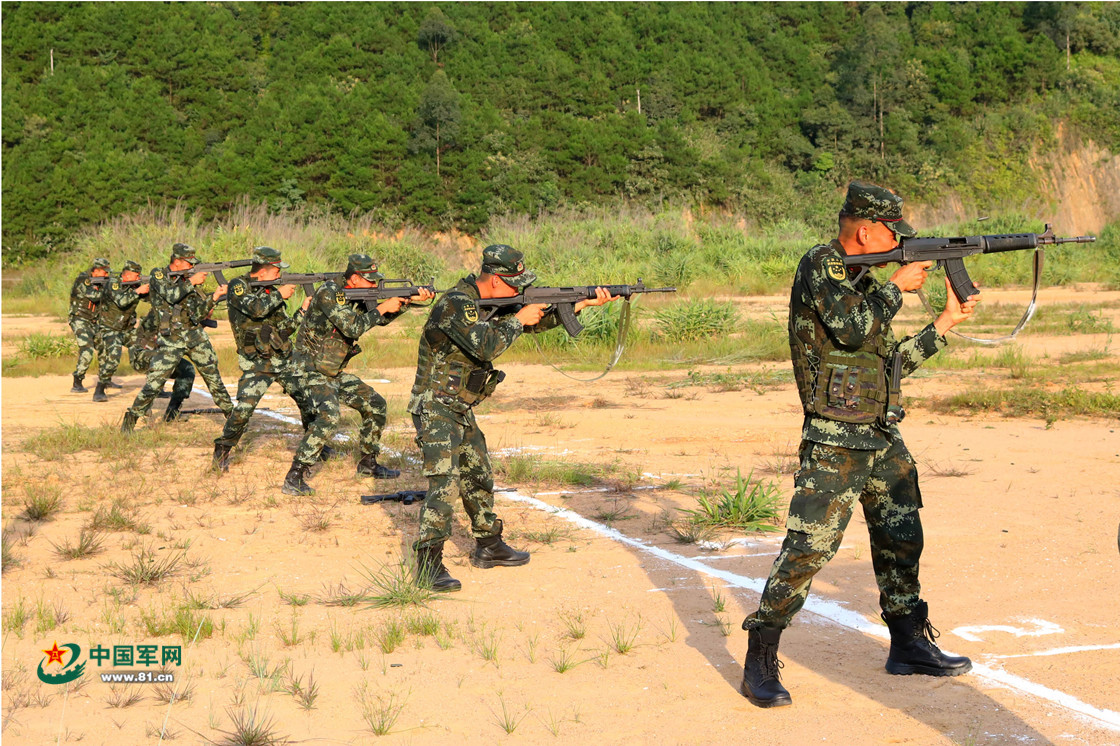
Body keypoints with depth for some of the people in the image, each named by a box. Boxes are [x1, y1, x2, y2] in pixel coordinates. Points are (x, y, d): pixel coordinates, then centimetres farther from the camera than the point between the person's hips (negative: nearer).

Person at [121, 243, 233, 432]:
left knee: (213, 375, 7)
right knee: (154, 381, -8)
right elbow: (171, 295, -22)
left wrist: (215, 296, -2)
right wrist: (191, 281, -17)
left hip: (195, 336, 5)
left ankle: (230, 412, 18)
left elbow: (200, 313, 9)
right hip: (171, 339, -5)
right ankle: (131, 419, 4)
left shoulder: (187, 281, 12)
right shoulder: (158, 275, -2)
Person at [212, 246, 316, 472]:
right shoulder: (238, 286, -7)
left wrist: (304, 309, -1)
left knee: (308, 400, 4)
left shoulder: (271, 291, 11)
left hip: (285, 360, 6)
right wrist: (280, 294, -14)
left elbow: (285, 329, 10)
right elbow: (256, 308, -27)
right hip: (257, 364, -6)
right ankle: (221, 453, 1)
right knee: (244, 408, -17)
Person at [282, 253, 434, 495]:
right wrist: (382, 308, -21)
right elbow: (352, 328, -28)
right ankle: (294, 478, -25)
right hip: (311, 369, -9)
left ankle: (368, 464, 27)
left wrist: (409, 300, -1)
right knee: (328, 416, -29)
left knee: (375, 405, 12)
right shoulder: (329, 293, -21)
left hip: (334, 372, 9)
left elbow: (381, 318, 13)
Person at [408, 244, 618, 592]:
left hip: (461, 410, 10)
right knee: (444, 482, -17)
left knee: (479, 479, 18)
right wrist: (519, 319, -18)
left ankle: (489, 546, 32)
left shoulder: (488, 302, 8)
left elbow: (536, 320, 14)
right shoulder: (456, 304, -21)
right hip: (435, 409, -10)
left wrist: (584, 303, 5)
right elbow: (485, 346, -32)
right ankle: (428, 563, -16)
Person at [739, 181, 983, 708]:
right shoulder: (819, 266, -8)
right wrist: (897, 286, -10)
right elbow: (853, 328, -23)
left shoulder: (863, 283, 17)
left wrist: (944, 324, 20)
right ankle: (760, 664, -3)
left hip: (883, 438, 9)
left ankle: (909, 645, 30)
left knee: (901, 540, 15)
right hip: (834, 443, -9)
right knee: (809, 547, -11)